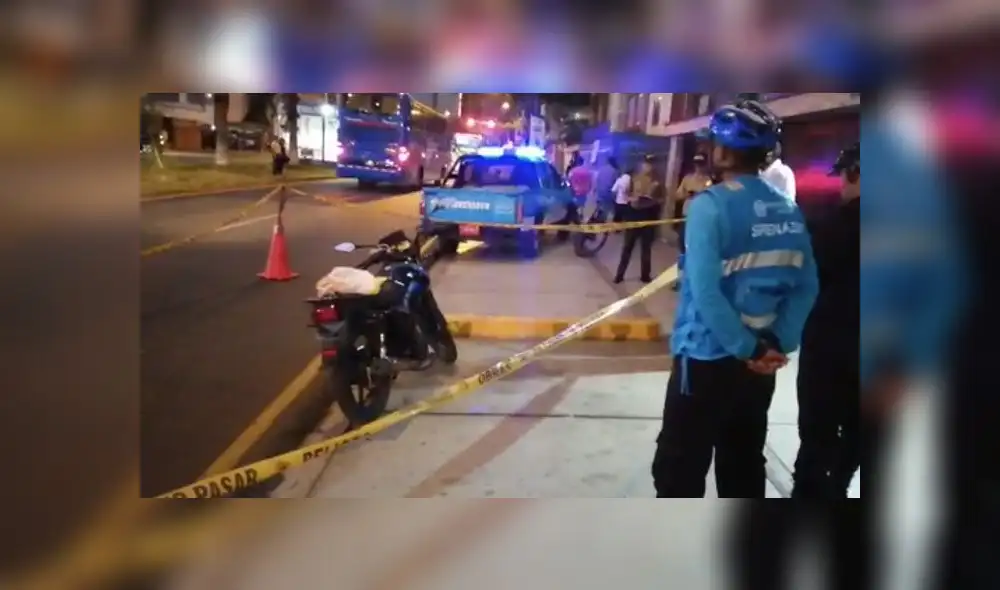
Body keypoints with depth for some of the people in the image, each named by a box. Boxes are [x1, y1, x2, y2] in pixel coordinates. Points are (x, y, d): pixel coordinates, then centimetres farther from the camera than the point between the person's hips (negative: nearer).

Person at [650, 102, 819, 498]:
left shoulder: (710, 205, -16)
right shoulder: (788, 210, 3)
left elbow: (706, 292, -22)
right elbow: (806, 286, 3)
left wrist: (749, 349, -14)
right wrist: (778, 342, -2)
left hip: (708, 359, -6)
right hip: (760, 364, 7)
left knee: (680, 471, 4)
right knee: (744, 468, 19)